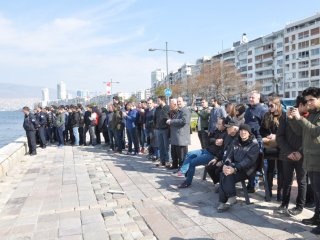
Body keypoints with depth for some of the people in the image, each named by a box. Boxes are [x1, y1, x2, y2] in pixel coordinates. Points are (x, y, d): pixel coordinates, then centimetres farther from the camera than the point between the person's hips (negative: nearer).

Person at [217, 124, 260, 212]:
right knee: (223, 174, -26)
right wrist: (226, 164, -11)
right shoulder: (236, 142, 16)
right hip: (234, 166, 5)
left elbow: (249, 160, -16)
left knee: (227, 176, -29)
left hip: (247, 169, -5)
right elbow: (230, 155, 11)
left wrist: (235, 168, -27)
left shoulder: (254, 144, -5)